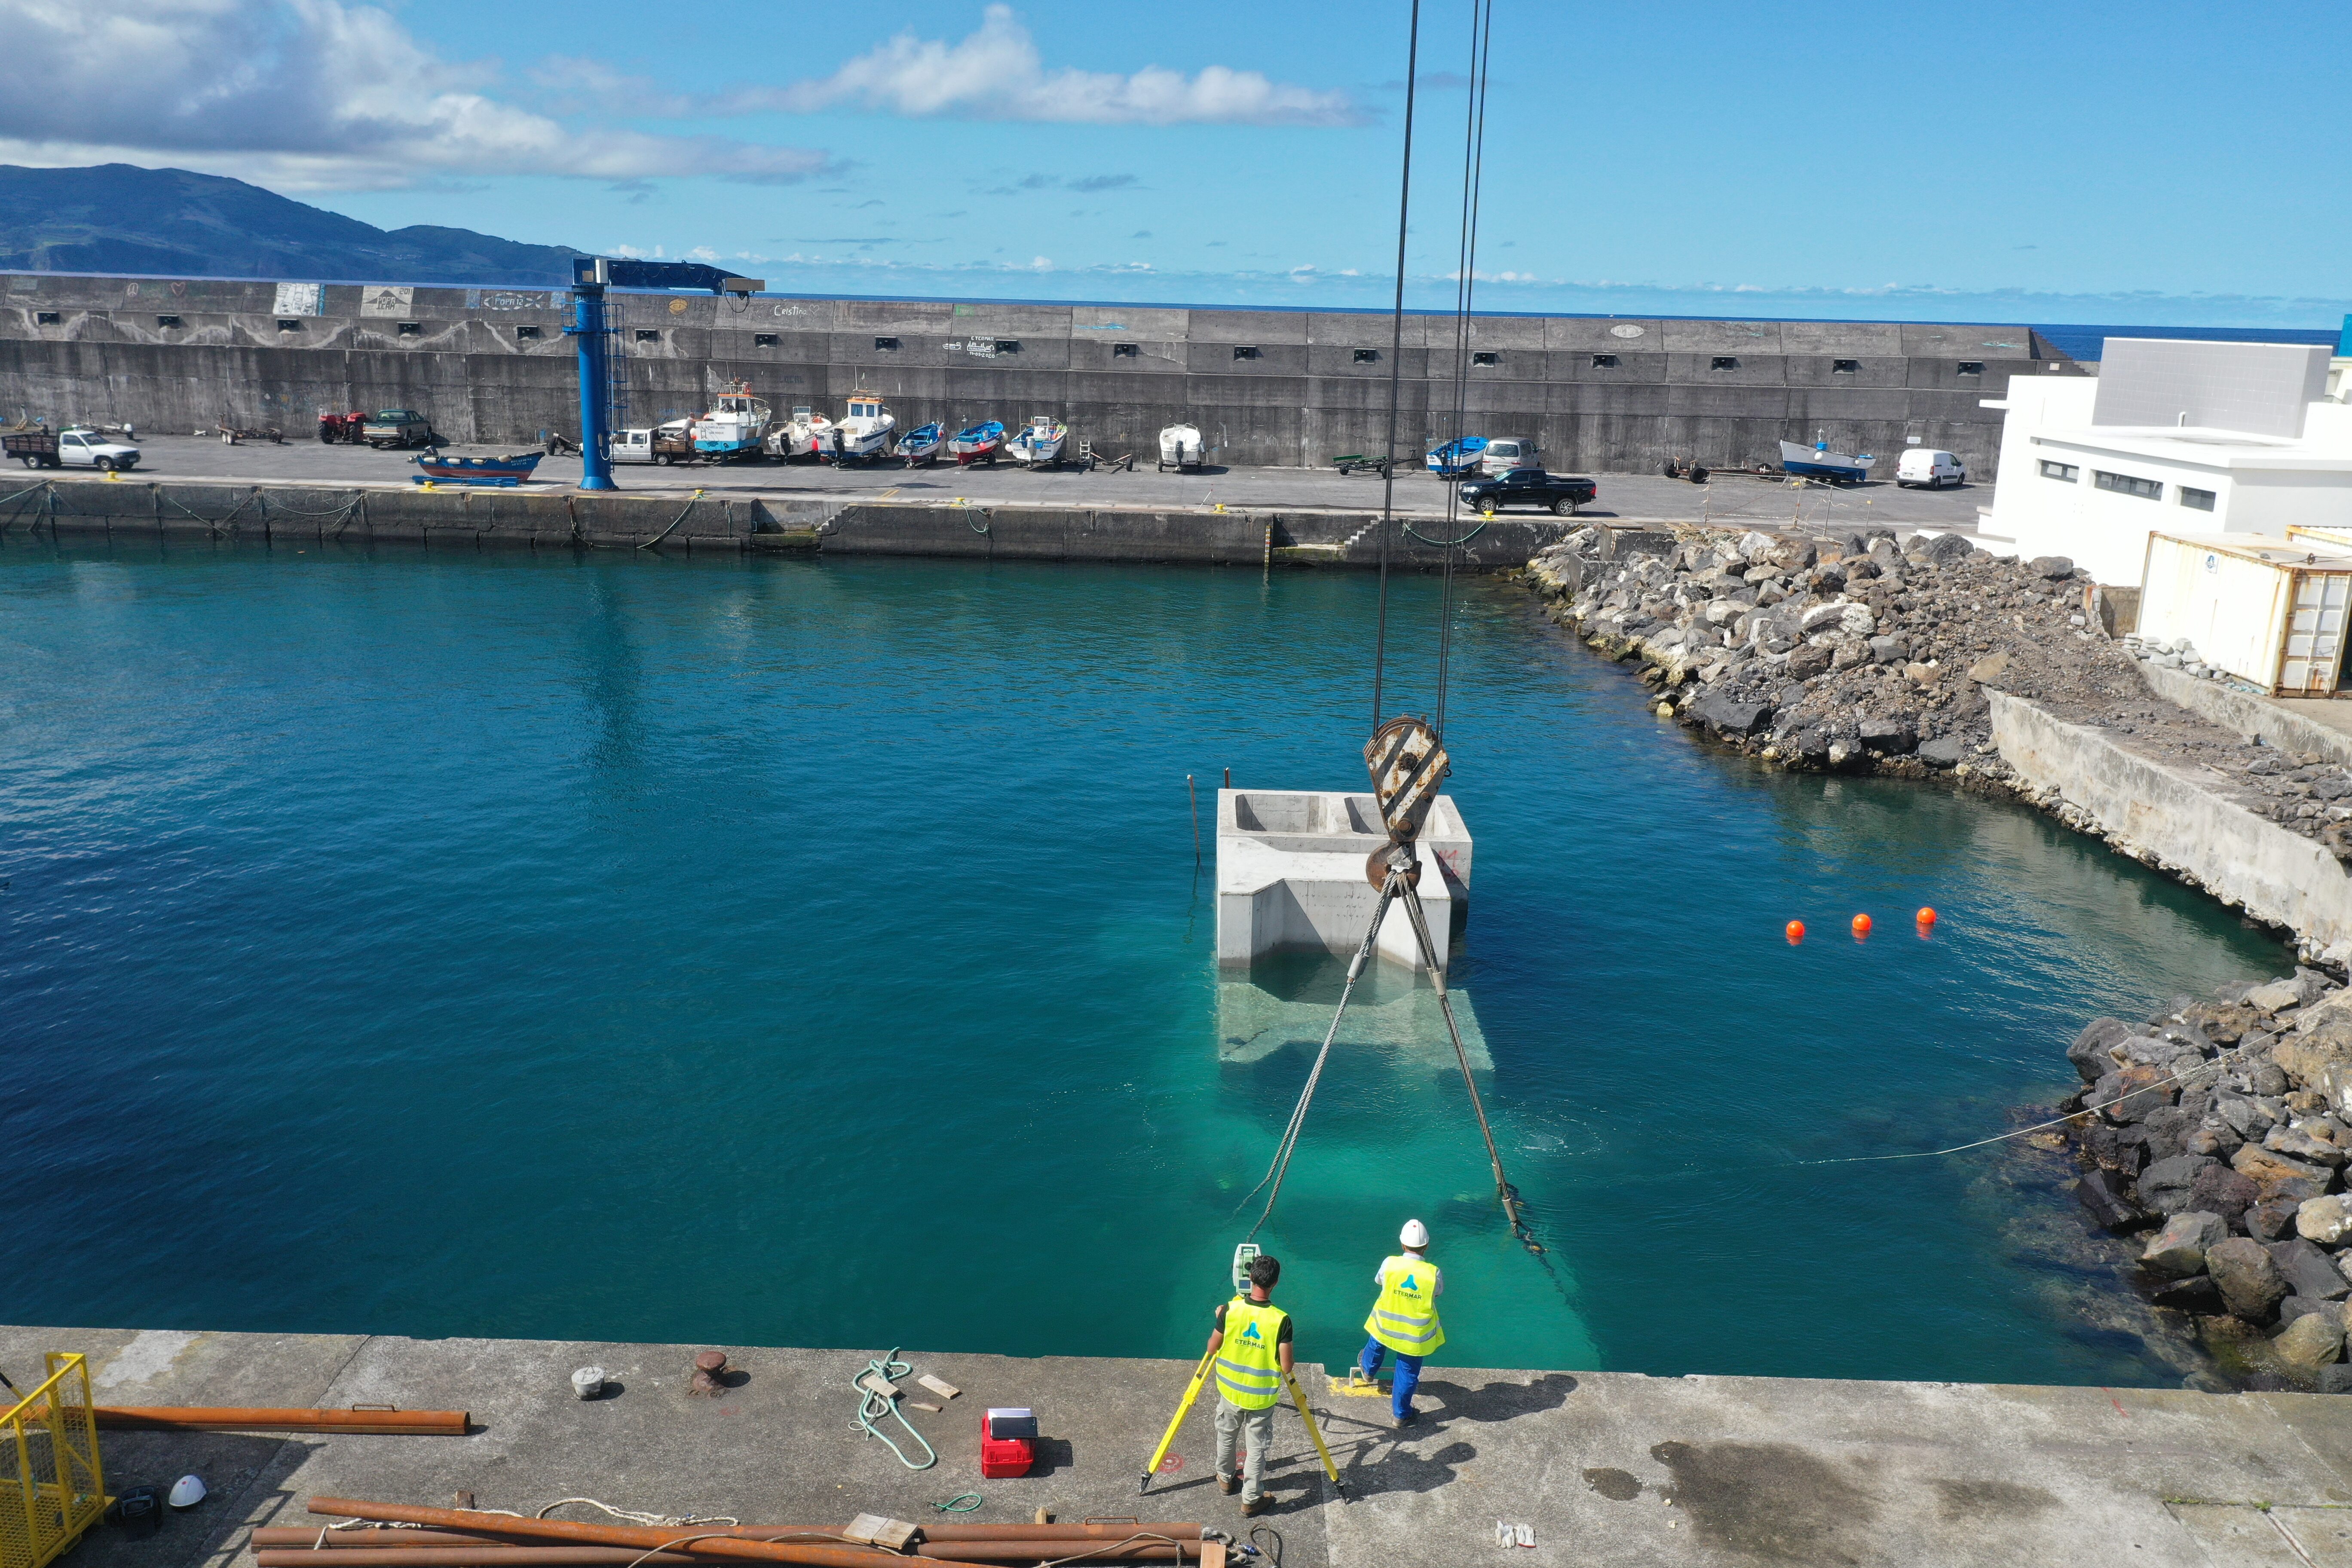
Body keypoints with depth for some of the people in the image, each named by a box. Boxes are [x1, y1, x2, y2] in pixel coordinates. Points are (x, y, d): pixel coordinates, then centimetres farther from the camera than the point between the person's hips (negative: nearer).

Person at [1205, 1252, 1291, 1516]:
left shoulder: (1231, 1309, -17)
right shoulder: (1281, 1319, -22)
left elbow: (1212, 1348, -5)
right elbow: (1286, 1367, -17)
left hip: (1230, 1390, 2)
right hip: (1262, 1396, -2)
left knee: (1226, 1436, 26)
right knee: (1256, 1448, 14)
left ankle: (1225, 1478, 44)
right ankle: (1251, 1499, 23)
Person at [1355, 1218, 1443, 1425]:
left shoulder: (1389, 1263, -22)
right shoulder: (1434, 1273, -24)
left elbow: (1378, 1280, 0)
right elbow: (1439, 1291, -1)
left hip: (1386, 1323, 2)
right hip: (1416, 1333, -2)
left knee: (1376, 1344, 35)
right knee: (1408, 1371, 18)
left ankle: (1368, 1370, 63)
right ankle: (1401, 1414, 32)